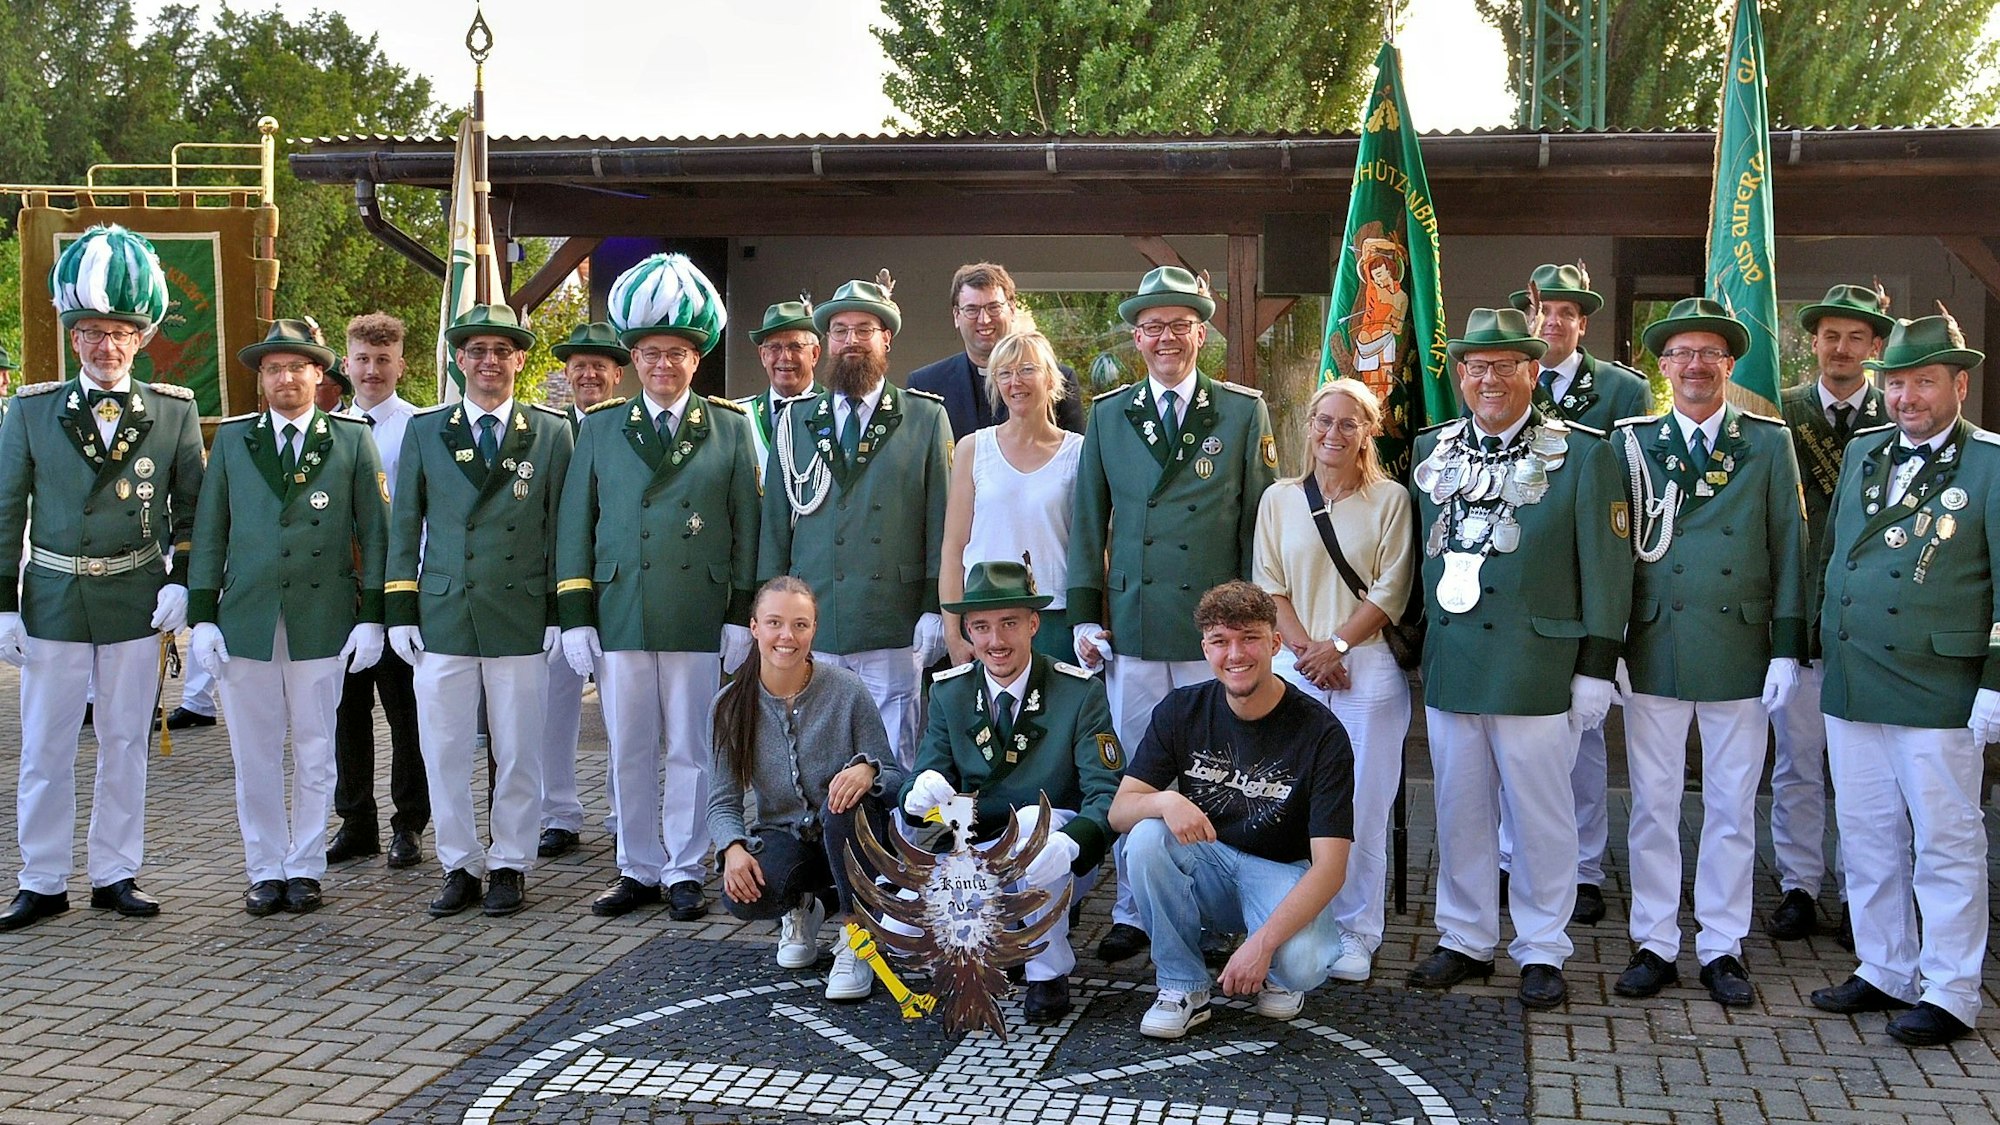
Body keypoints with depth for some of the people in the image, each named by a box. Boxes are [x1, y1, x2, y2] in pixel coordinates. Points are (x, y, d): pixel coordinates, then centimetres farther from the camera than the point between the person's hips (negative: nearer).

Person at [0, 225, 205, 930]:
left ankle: (114, 875, 20)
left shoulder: (174, 411, 1)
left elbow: (190, 507, 8)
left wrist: (181, 582, -4)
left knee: (125, 745, 8)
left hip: (137, 604, 0)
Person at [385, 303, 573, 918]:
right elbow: (405, 524, 10)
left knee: (517, 752, 4)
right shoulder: (424, 431, 9)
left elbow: (560, 528, 5)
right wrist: (400, 609, 4)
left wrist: (559, 612, 0)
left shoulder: (551, 434, 5)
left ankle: (509, 865, 17)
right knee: (442, 750, 4)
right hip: (442, 615, 1)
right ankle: (459, 865, 17)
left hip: (521, 618, -1)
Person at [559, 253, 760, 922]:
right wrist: (575, 615, 2)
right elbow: (574, 526, 9)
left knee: (690, 751, 4)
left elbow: (746, 528, 5)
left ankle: (685, 873, 15)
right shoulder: (600, 430, 10)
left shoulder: (731, 429, 6)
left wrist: (741, 615, -1)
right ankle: (638, 870, 20)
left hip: (700, 617, -2)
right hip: (619, 615, 2)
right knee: (630, 752, 8)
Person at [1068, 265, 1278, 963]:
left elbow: (1260, 523, 5)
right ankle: (1133, 914, 19)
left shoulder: (1244, 412, 5)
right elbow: (1088, 521, 12)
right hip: (1131, 630, 2)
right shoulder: (1109, 415, 10)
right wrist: (1085, 615, 6)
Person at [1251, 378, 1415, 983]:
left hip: (1368, 669, -2)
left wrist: (1336, 645, -12)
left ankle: (1356, 933, 12)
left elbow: (1390, 590, -2)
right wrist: (1305, 649, -7)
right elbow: (1269, 586, 7)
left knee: (1361, 808, 0)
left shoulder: (1390, 499, 2)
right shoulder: (1279, 498, 10)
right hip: (1294, 670, 2)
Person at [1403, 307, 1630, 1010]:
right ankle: (1465, 940, 25)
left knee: (1540, 815, 5)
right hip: (1449, 664, 4)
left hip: (1537, 670, -4)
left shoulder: (1581, 454, -3)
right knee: (1460, 811, 12)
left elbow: (1606, 567, -3)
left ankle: (1542, 952, 18)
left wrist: (1596, 667, -7)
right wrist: (1416, 647, 14)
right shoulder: (1433, 451, 10)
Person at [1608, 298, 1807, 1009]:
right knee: (1653, 803, 6)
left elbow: (1789, 549, 3)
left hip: (1740, 653, 0)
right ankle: (1655, 946, 17)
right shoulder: (1631, 443, 2)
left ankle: (1722, 949, 20)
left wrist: (1787, 649, -1)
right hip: (1653, 650, 0)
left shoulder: (1769, 443, 3)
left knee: (1732, 808, 8)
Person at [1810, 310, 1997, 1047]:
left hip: (1939, 693, -6)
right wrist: (1821, 649, 15)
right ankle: (1885, 972, 27)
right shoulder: (1862, 453, 11)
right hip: (1850, 687, 6)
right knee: (1866, 841, 13)